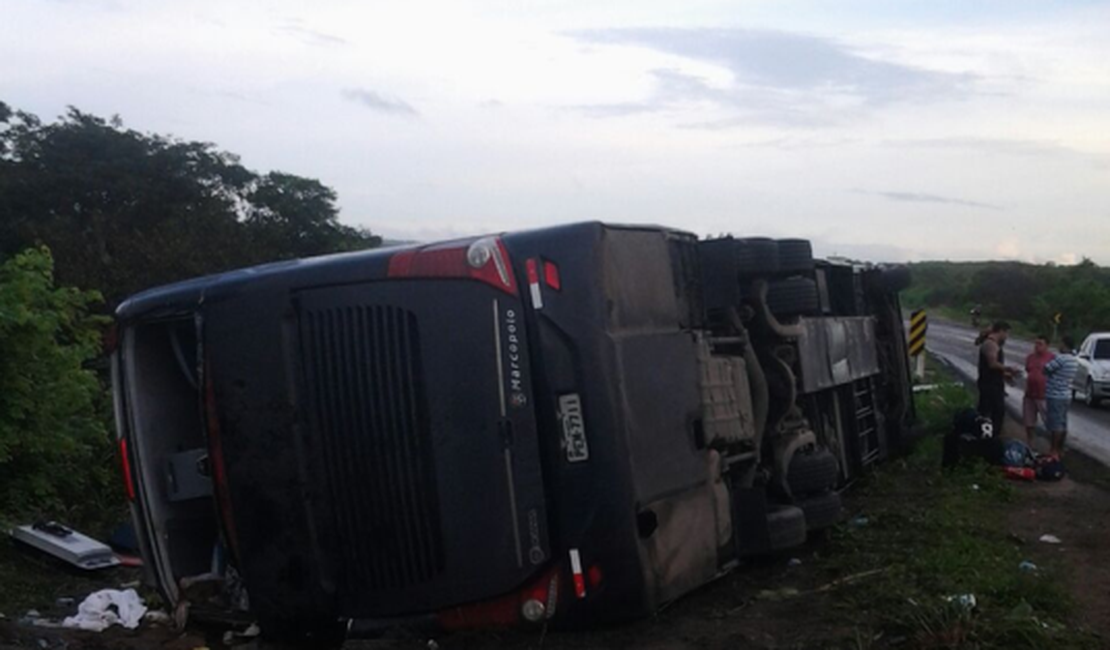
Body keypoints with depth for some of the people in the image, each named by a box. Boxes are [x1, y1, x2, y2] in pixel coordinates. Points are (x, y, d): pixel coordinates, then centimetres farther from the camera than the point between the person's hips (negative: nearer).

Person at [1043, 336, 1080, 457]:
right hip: (1066, 396, 9)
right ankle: (1060, 450, 20)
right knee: (1062, 424, 13)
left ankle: (1054, 451, -1)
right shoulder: (1075, 361, 10)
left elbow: (1046, 369, -13)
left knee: (1055, 424, -4)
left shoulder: (1061, 358, -20)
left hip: (1055, 396, -9)